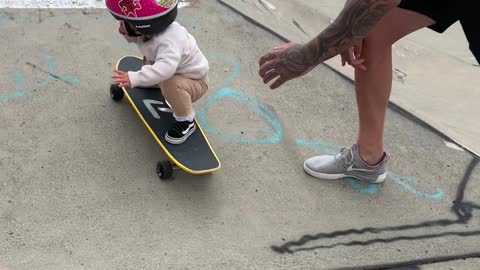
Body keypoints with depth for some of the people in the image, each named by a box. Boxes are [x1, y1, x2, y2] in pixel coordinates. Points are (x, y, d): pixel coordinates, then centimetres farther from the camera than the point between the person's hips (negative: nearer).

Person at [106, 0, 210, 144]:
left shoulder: (169, 40, -40)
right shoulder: (148, 29, -12)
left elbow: (166, 67, -57)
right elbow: (136, 37, 10)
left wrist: (134, 78, -63)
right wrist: (126, 33, -13)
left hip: (196, 82, -9)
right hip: (177, 72, 9)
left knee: (170, 85, -39)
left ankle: (186, 121, -15)